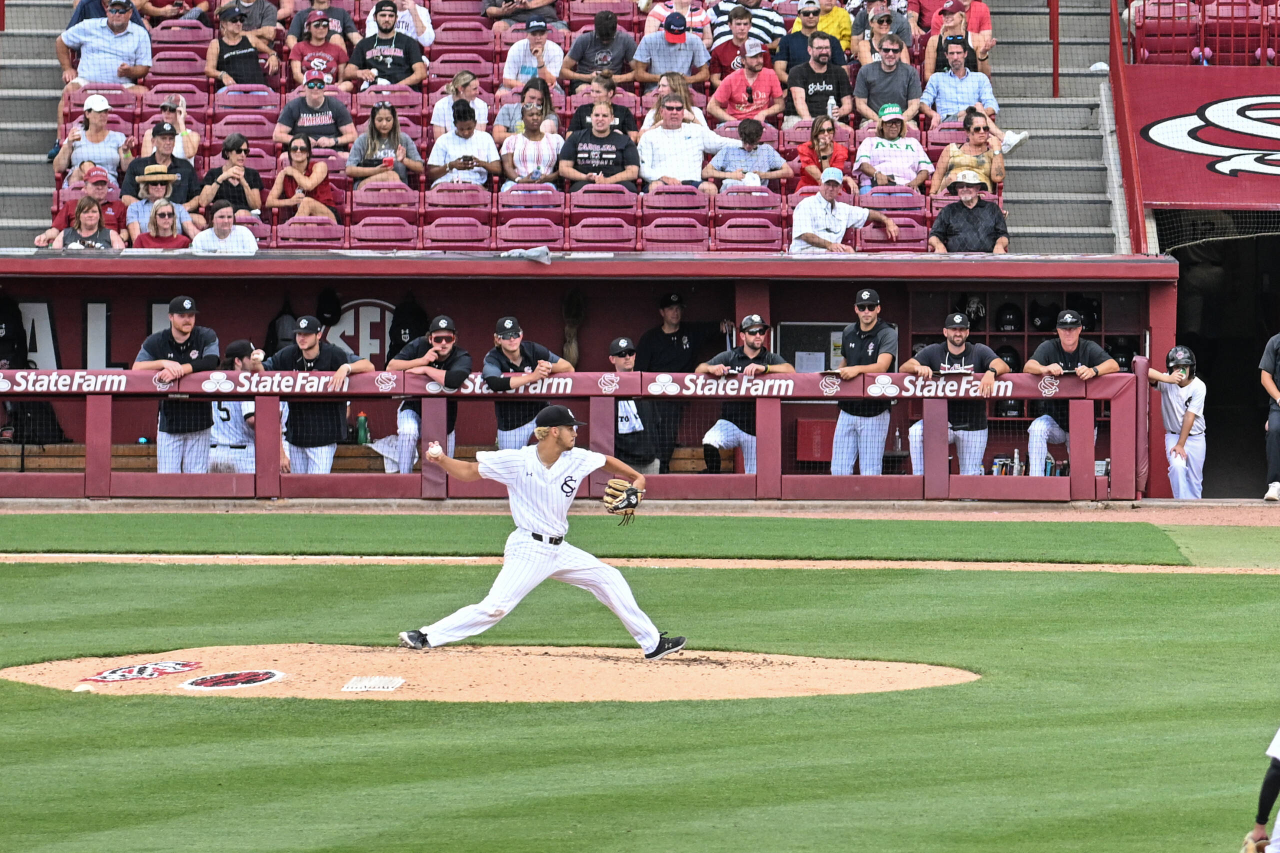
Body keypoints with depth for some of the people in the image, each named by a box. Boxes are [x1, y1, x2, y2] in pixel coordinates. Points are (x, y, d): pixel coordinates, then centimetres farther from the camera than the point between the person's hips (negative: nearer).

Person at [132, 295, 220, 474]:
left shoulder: (207, 337, 0)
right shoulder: (156, 342, 3)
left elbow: (211, 361, -18)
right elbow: (136, 367, -7)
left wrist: (179, 370, -26)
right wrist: (164, 363, -23)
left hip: (199, 421, -1)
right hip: (169, 421, 1)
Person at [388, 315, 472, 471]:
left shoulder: (462, 357, -19)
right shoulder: (419, 346, -10)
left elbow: (454, 379, -41)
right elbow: (390, 367, -16)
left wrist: (425, 370, -30)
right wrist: (422, 360, -28)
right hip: (413, 408, 0)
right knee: (408, 432, -32)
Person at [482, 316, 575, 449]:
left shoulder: (533, 350, -5)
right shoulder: (493, 358, -12)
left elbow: (569, 368, -6)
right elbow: (494, 383, -35)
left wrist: (550, 367, -29)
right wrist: (532, 377, -41)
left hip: (539, 412, 2)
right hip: (511, 426, -2)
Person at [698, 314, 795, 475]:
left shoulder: (771, 359, 6)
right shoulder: (729, 357, 7)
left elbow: (790, 370, -14)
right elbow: (699, 370, 2)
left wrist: (764, 368, -29)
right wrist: (711, 368, -22)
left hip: (756, 429, 0)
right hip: (730, 423, 0)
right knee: (709, 442, -30)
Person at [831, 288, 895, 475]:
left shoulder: (888, 335, -9)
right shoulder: (848, 333, 10)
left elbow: (882, 366, -24)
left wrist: (857, 369, -40)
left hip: (874, 412, -5)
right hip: (848, 409, 5)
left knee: (870, 473, -4)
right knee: (839, 470, 2)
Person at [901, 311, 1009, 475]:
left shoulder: (979, 351, 0)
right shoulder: (933, 352, 2)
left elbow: (1003, 366, -16)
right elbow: (904, 368, -8)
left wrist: (991, 372, -41)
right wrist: (918, 368, -33)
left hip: (973, 424, 0)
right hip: (941, 421, 0)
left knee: (971, 476, 2)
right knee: (916, 432, -29)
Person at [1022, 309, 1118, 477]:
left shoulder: (1089, 348, -4)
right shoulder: (1049, 347, -3)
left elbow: (1113, 365, -20)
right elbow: (1028, 366, -20)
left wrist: (1093, 371, -43)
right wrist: (1045, 369, -44)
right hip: (1054, 419, 0)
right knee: (1037, 429, -32)